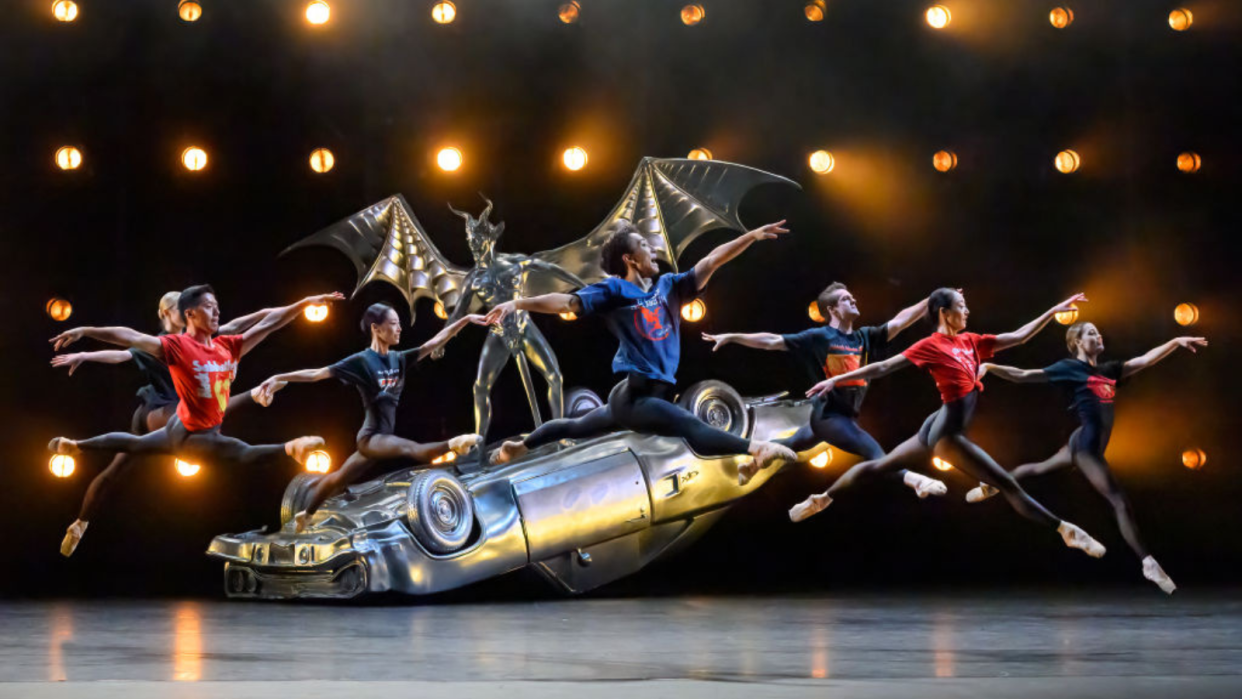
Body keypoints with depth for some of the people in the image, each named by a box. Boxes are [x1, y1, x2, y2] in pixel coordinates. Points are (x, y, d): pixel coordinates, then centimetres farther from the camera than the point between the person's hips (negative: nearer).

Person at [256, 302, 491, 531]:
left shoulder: (398, 359, 4)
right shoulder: (362, 361, -13)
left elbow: (435, 342, 4)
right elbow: (317, 374, -16)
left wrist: (465, 320, -2)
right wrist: (279, 378, -25)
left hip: (386, 435, 7)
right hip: (371, 436, -7)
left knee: (340, 479, 20)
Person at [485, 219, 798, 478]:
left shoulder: (669, 286, 10)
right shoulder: (613, 290, -6)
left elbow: (711, 261, 6)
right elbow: (567, 302, -16)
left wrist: (752, 235, 0)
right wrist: (518, 304, -29)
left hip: (658, 394, 8)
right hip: (634, 396, -8)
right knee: (694, 429, -25)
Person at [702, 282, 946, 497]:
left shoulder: (865, 337, 7)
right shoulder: (819, 337, -8)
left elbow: (899, 322, 1)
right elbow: (773, 341, -8)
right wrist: (732, 337, -11)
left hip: (846, 415, 8)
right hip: (828, 414, -8)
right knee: (872, 450, -26)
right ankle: (913, 481, -45)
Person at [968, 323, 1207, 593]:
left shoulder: (1109, 370, 13)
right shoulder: (1069, 367, -5)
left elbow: (1145, 360, 10)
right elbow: (1023, 375, -5)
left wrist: (1176, 342, 0)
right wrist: (990, 367, -15)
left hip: (1092, 445, 9)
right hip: (1087, 446, -9)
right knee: (1120, 502, -10)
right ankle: (1148, 563, -9)